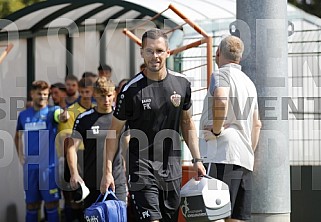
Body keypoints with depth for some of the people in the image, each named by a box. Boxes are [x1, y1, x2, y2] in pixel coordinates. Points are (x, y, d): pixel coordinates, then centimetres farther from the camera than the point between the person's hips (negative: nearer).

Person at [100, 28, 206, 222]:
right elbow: (115, 132, -3)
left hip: (172, 166, 5)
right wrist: (108, 171, -8)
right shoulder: (132, 90, -9)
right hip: (142, 166, -5)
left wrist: (197, 159, 11)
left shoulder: (181, 84, 3)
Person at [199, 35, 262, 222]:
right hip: (245, 158, 8)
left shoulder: (221, 75, -2)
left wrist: (216, 130, -13)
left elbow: (221, 100, -25)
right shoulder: (249, 82, 24)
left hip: (222, 157, -8)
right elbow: (256, 124, 28)